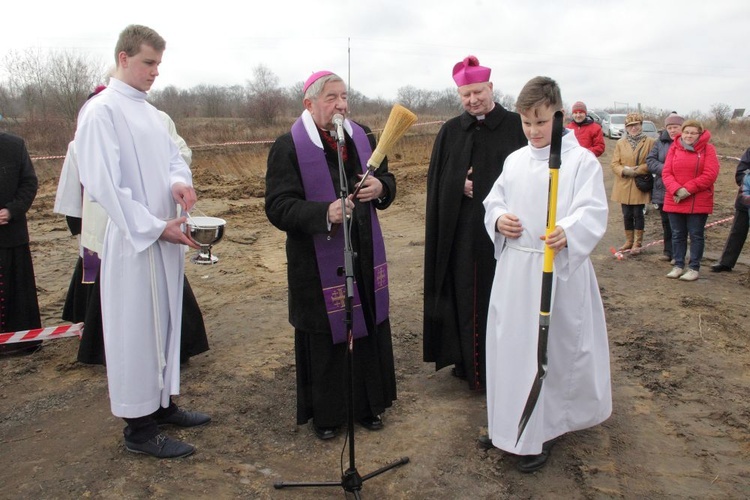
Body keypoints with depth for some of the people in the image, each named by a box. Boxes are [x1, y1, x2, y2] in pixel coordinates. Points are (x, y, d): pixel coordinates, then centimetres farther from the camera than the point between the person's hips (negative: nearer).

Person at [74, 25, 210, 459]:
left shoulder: (149, 111, 15)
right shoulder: (101, 111, -10)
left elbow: (173, 158, 15)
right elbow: (104, 183, -17)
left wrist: (180, 181, -9)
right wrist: (156, 227, -20)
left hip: (164, 237, 8)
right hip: (134, 241, -8)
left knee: (166, 322, 15)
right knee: (137, 329, 0)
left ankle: (163, 403, 30)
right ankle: (140, 429, 12)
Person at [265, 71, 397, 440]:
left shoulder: (362, 136, 6)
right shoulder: (288, 147, -11)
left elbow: (386, 180, 15)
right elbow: (277, 207, -16)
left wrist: (380, 187, -10)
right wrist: (324, 213, -31)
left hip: (365, 257, 6)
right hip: (318, 263, -5)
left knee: (370, 331, 15)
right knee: (325, 340, 7)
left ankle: (368, 404, 36)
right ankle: (324, 413, 29)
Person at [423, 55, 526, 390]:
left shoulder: (516, 126, -1)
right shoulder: (450, 131, 8)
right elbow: (436, 181, 7)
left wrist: (479, 185, -13)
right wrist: (461, 185, -12)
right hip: (459, 231, 3)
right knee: (463, 295, 9)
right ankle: (466, 362, 25)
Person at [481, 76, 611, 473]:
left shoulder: (582, 161, -6)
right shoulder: (514, 161, 11)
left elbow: (593, 213, -14)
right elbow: (493, 201, 15)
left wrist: (568, 233, -34)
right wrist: (498, 219, -8)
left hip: (560, 270, -5)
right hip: (514, 269, 5)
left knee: (553, 349, 3)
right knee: (510, 344, 13)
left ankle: (544, 431, 20)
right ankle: (509, 422, 32)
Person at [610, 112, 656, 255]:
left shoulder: (649, 142, -1)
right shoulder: (620, 143, 6)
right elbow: (614, 164, 3)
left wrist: (638, 170, -16)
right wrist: (624, 170, -15)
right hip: (624, 185, 3)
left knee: (638, 214, 1)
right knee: (627, 214, 9)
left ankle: (637, 243, 11)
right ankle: (629, 241, 23)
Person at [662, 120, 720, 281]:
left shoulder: (708, 149, -1)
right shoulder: (674, 148, 6)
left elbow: (710, 175, -11)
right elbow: (666, 173, -1)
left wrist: (687, 189, -17)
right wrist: (676, 190, -18)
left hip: (699, 202, -3)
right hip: (675, 201, 3)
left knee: (696, 235, 4)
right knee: (677, 235, 10)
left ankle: (694, 268, 12)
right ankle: (678, 265, 21)